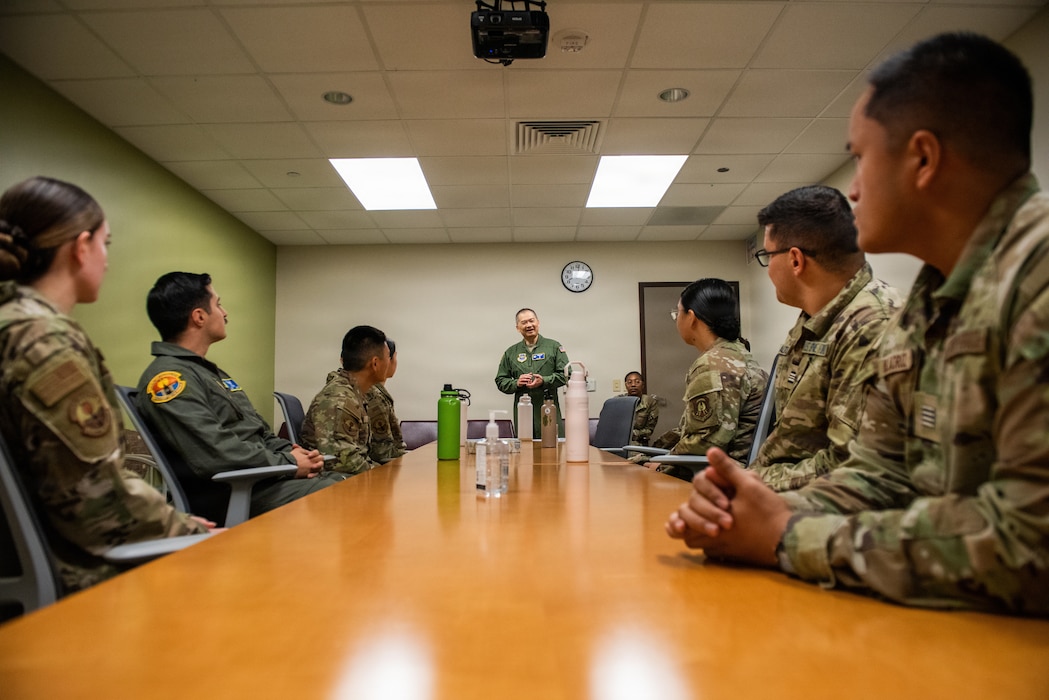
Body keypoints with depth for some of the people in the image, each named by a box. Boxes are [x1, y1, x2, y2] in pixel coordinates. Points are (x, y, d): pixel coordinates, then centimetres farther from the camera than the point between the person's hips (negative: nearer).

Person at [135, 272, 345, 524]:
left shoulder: (208, 370, 22)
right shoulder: (168, 377, -11)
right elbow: (214, 453, -22)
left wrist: (289, 450, 2)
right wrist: (288, 464, -14)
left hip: (264, 476, 10)